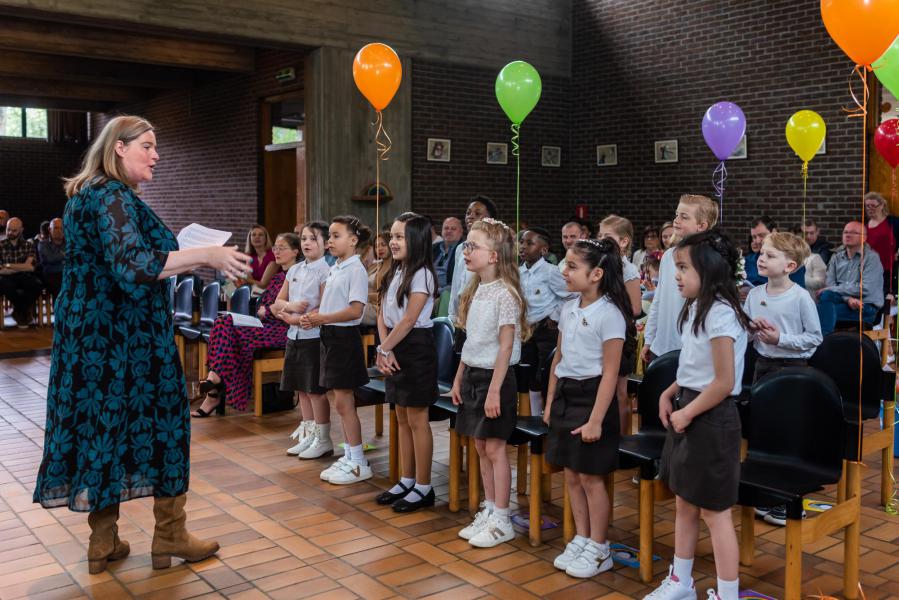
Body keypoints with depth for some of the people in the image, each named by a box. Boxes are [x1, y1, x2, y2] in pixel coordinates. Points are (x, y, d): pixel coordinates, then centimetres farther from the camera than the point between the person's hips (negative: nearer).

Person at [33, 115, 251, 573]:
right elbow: (132, 265, -29)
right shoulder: (113, 197, -15)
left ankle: (103, 542, 20)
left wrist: (190, 262, 17)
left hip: (92, 333, 9)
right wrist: (205, 255, -27)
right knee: (158, 421, 2)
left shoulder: (88, 194, 16)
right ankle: (169, 537, 13)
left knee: (100, 424, 11)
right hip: (126, 334, -9)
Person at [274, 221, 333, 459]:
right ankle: (308, 435, 24)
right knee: (301, 389, 13)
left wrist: (296, 319, -14)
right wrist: (291, 306, -9)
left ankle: (323, 440, 9)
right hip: (294, 336, 7)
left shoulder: (325, 271, -10)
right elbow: (278, 302, 13)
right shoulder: (294, 270, 11)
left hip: (314, 336, -7)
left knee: (316, 390, -2)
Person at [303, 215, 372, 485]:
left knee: (343, 401, -4)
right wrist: (314, 318, -1)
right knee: (337, 399, 12)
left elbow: (355, 310, -20)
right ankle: (349, 456, 23)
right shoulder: (335, 269, 13)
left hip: (345, 337, -9)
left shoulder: (356, 270, -13)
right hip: (330, 337, 9)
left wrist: (322, 318, -21)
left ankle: (358, 463, 5)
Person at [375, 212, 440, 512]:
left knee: (417, 420, 0)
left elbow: (408, 320, -18)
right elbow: (383, 315, 6)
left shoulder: (421, 274, -14)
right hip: (395, 348, 8)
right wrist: (385, 348, -8)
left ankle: (423, 487, 11)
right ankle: (406, 481, 26)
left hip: (416, 348, -8)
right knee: (402, 418, 14)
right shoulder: (395, 273, 11)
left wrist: (384, 349, -13)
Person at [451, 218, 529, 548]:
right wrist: (459, 378, 13)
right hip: (472, 374, 8)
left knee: (495, 447, 0)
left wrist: (495, 389, -20)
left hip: (494, 376, -8)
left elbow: (506, 346, -18)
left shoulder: (504, 294, -16)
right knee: (481, 446, 13)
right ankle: (488, 511, 24)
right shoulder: (476, 290, 9)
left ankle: (501, 521, 11)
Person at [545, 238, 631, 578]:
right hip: (565, 395, 7)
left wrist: (596, 419, -19)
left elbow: (610, 373, -16)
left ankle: (599, 549, 18)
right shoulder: (569, 309, 7)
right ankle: (581, 539, 28)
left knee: (591, 477, 3)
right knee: (571, 475, 14)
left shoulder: (609, 314, -15)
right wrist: (550, 403, 14)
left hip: (591, 395, -7)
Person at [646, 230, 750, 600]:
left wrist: (687, 413, -15)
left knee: (714, 511, 2)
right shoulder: (696, 309, 8)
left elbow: (724, 383, -22)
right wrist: (670, 393, 4)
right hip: (688, 414, 9)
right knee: (684, 504, 19)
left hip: (711, 419, -9)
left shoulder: (720, 315, -21)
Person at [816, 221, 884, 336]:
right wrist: (848, 298, -17)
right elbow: (830, 284, 3)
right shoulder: (836, 257, 14)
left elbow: (865, 288, -14)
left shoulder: (871, 257, -2)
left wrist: (832, 289, -12)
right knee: (826, 295, -29)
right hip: (843, 302, 5)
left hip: (866, 308, -5)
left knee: (823, 310, -30)